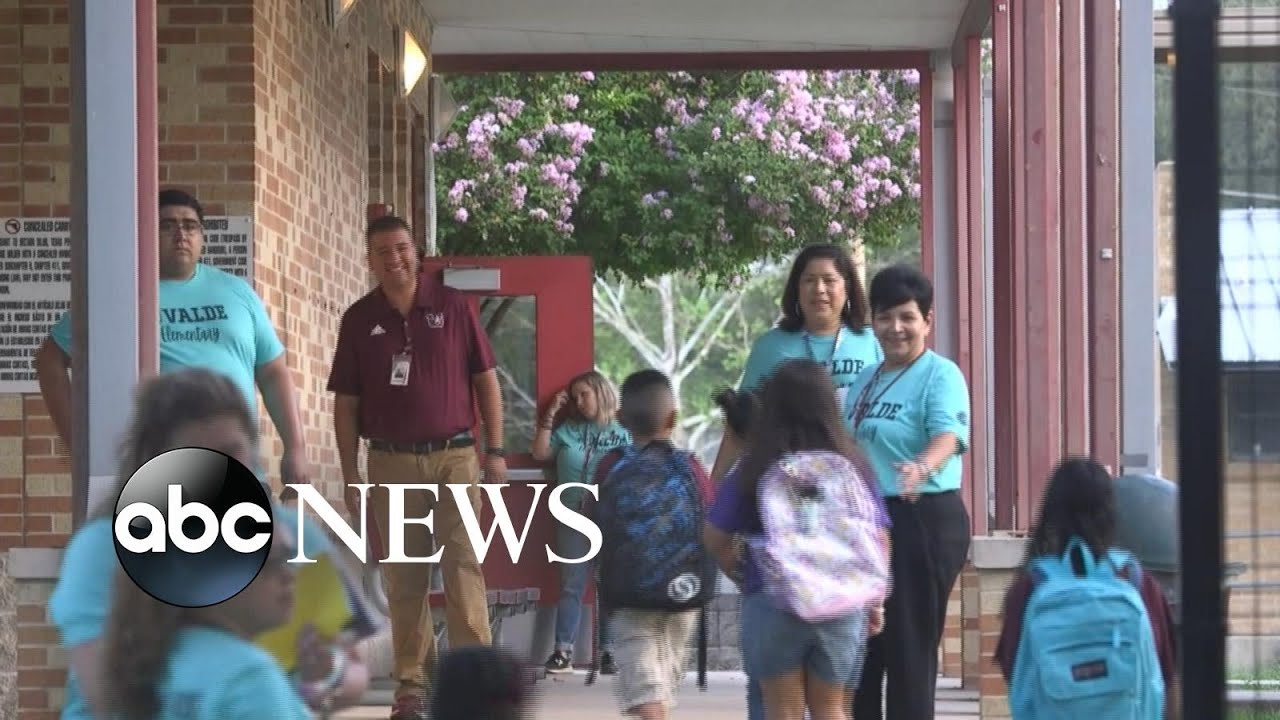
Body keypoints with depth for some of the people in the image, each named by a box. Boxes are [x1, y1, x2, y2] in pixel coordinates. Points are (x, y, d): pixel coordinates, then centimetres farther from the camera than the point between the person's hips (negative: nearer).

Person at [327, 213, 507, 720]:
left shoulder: (452, 306, 1)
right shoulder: (359, 320, 5)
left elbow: (486, 379, 5)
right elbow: (345, 404, 7)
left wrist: (495, 450, 0)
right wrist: (350, 477, 4)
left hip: (454, 455, -2)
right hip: (391, 462, 2)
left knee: (463, 566, -6)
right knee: (403, 577, 5)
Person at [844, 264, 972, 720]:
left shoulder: (940, 375, -9)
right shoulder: (865, 381, 16)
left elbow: (947, 436, -27)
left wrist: (922, 467, -46)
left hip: (924, 520, -8)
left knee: (910, 645, -7)